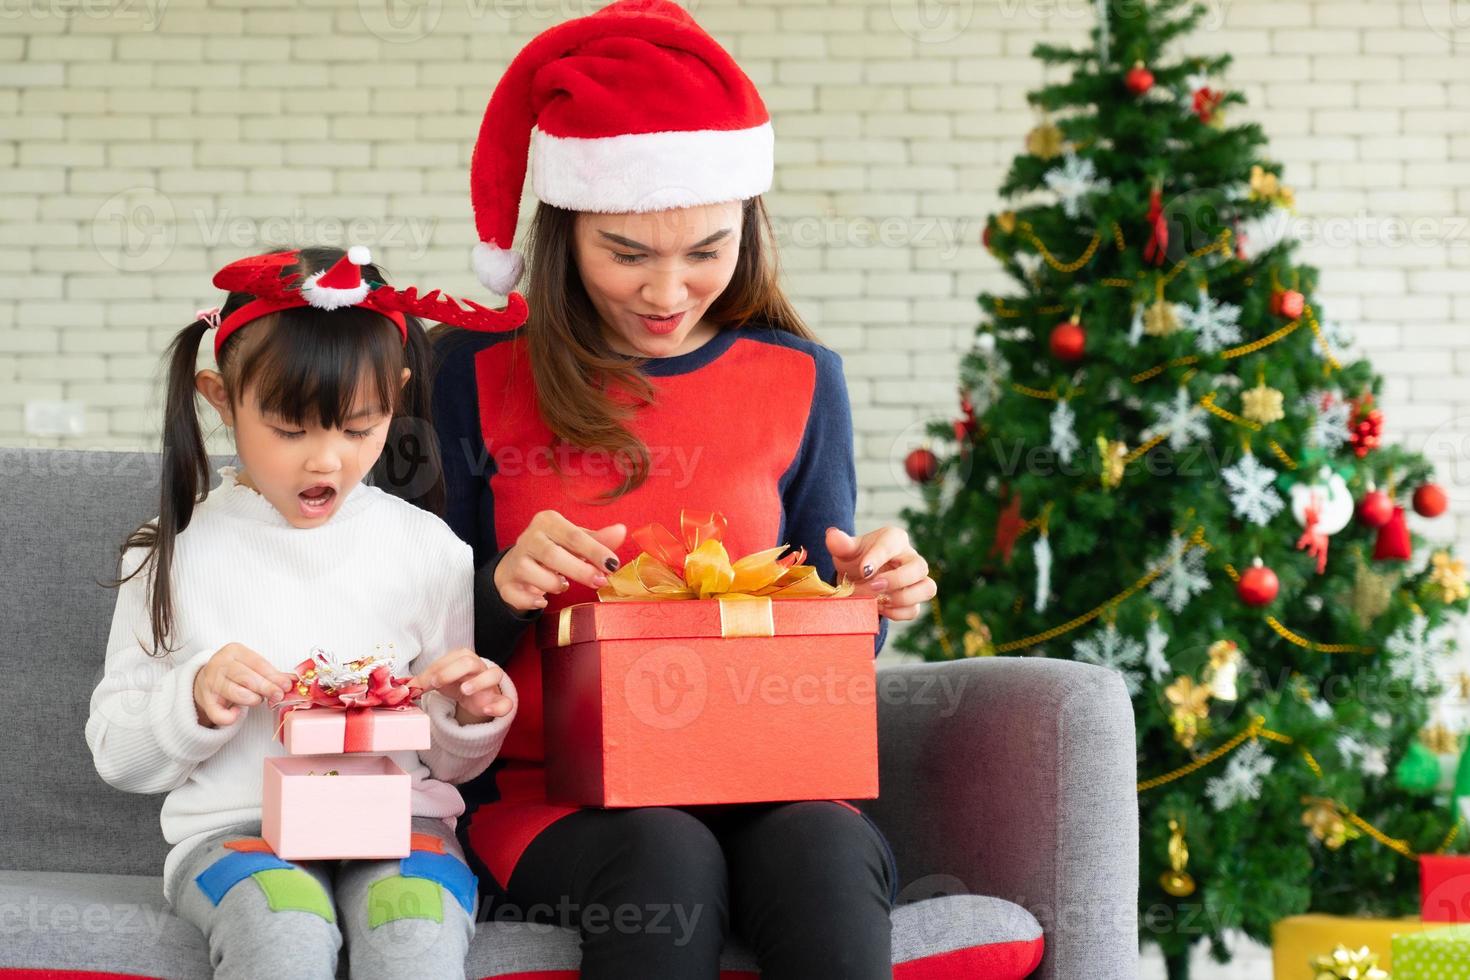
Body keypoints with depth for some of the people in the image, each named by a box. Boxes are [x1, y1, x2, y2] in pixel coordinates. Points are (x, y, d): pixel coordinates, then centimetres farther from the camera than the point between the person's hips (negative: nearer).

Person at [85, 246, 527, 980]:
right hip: (230, 827, 0)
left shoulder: (428, 551, 9)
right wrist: (195, 701, -11)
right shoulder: (175, 554, 7)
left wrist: (474, 715, -7)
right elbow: (118, 754, 9)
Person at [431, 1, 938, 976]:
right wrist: (503, 591, -14)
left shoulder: (799, 383, 10)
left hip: (757, 785, 1)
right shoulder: (482, 375, 5)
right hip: (550, 792, -1)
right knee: (665, 856, -36)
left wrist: (869, 597, -6)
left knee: (824, 847, -34)